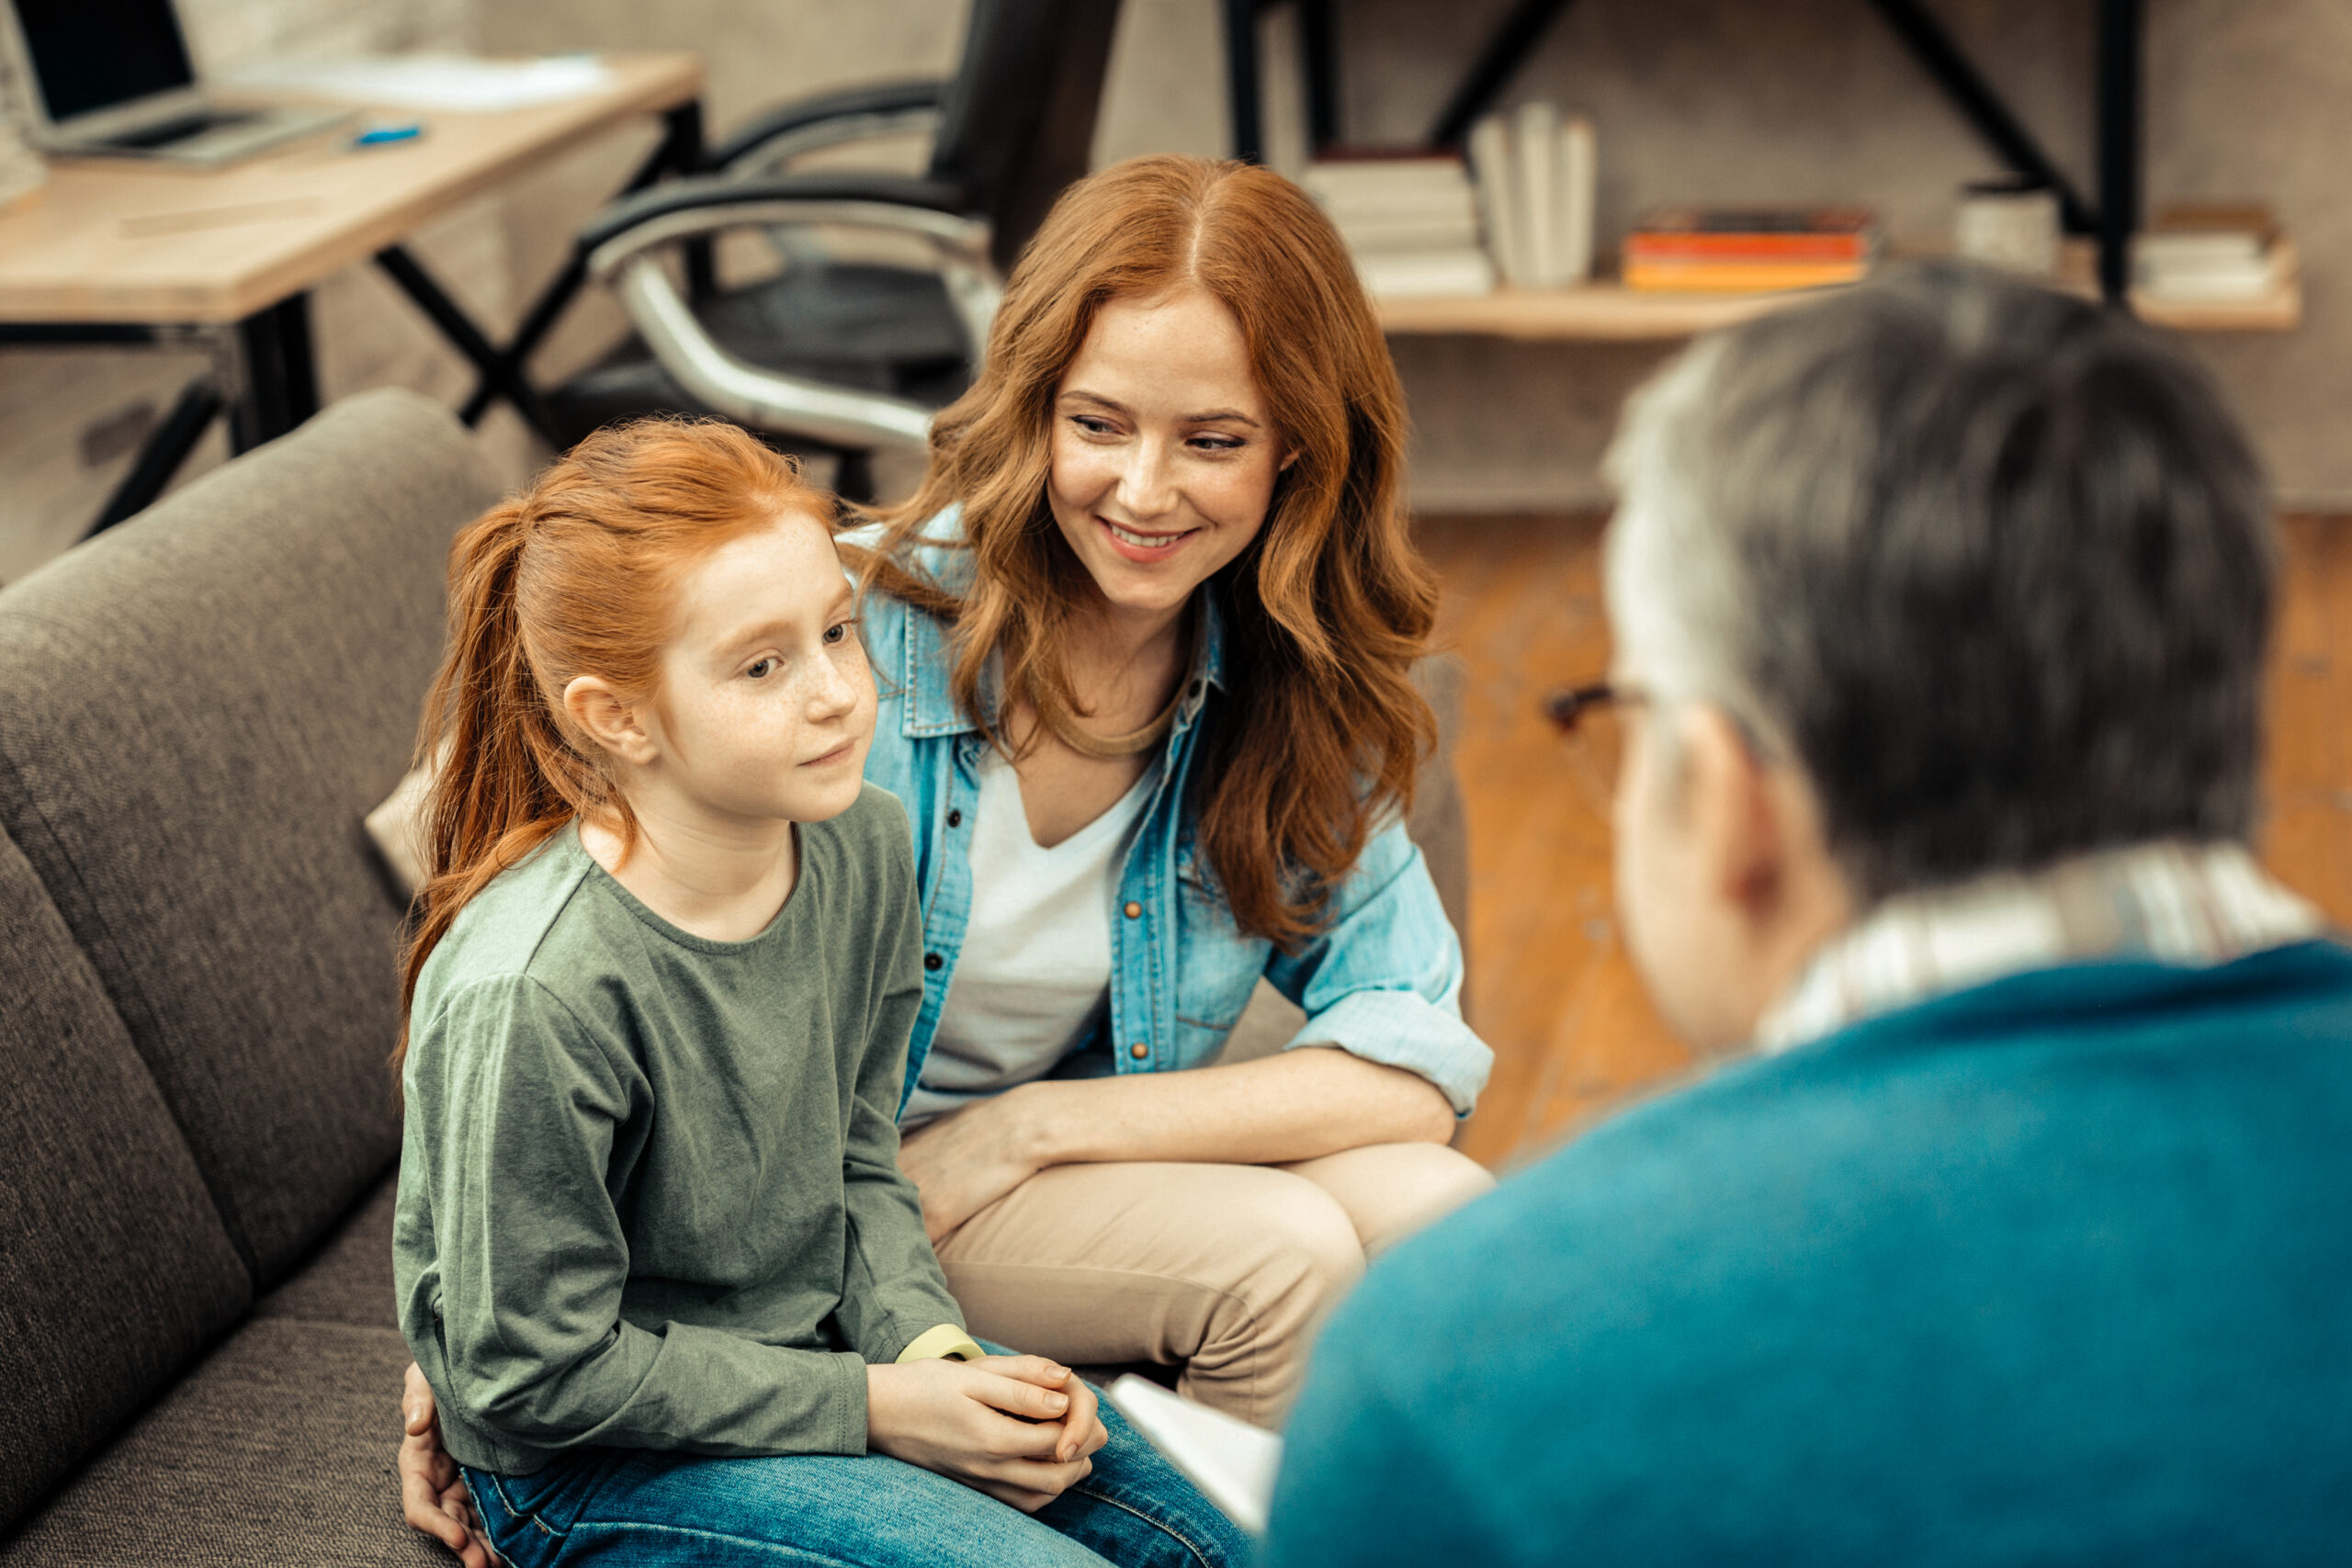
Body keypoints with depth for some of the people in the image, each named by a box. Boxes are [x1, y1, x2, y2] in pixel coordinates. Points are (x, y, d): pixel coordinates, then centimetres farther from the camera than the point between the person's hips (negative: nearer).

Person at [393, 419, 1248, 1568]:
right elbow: (538, 1374, -22)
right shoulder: (534, 997, -30)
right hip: (592, 1464, -7)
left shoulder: (864, 848, -8)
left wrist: (932, 1348, -11)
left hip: (812, 1343, 7)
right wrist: (870, 1408, -18)